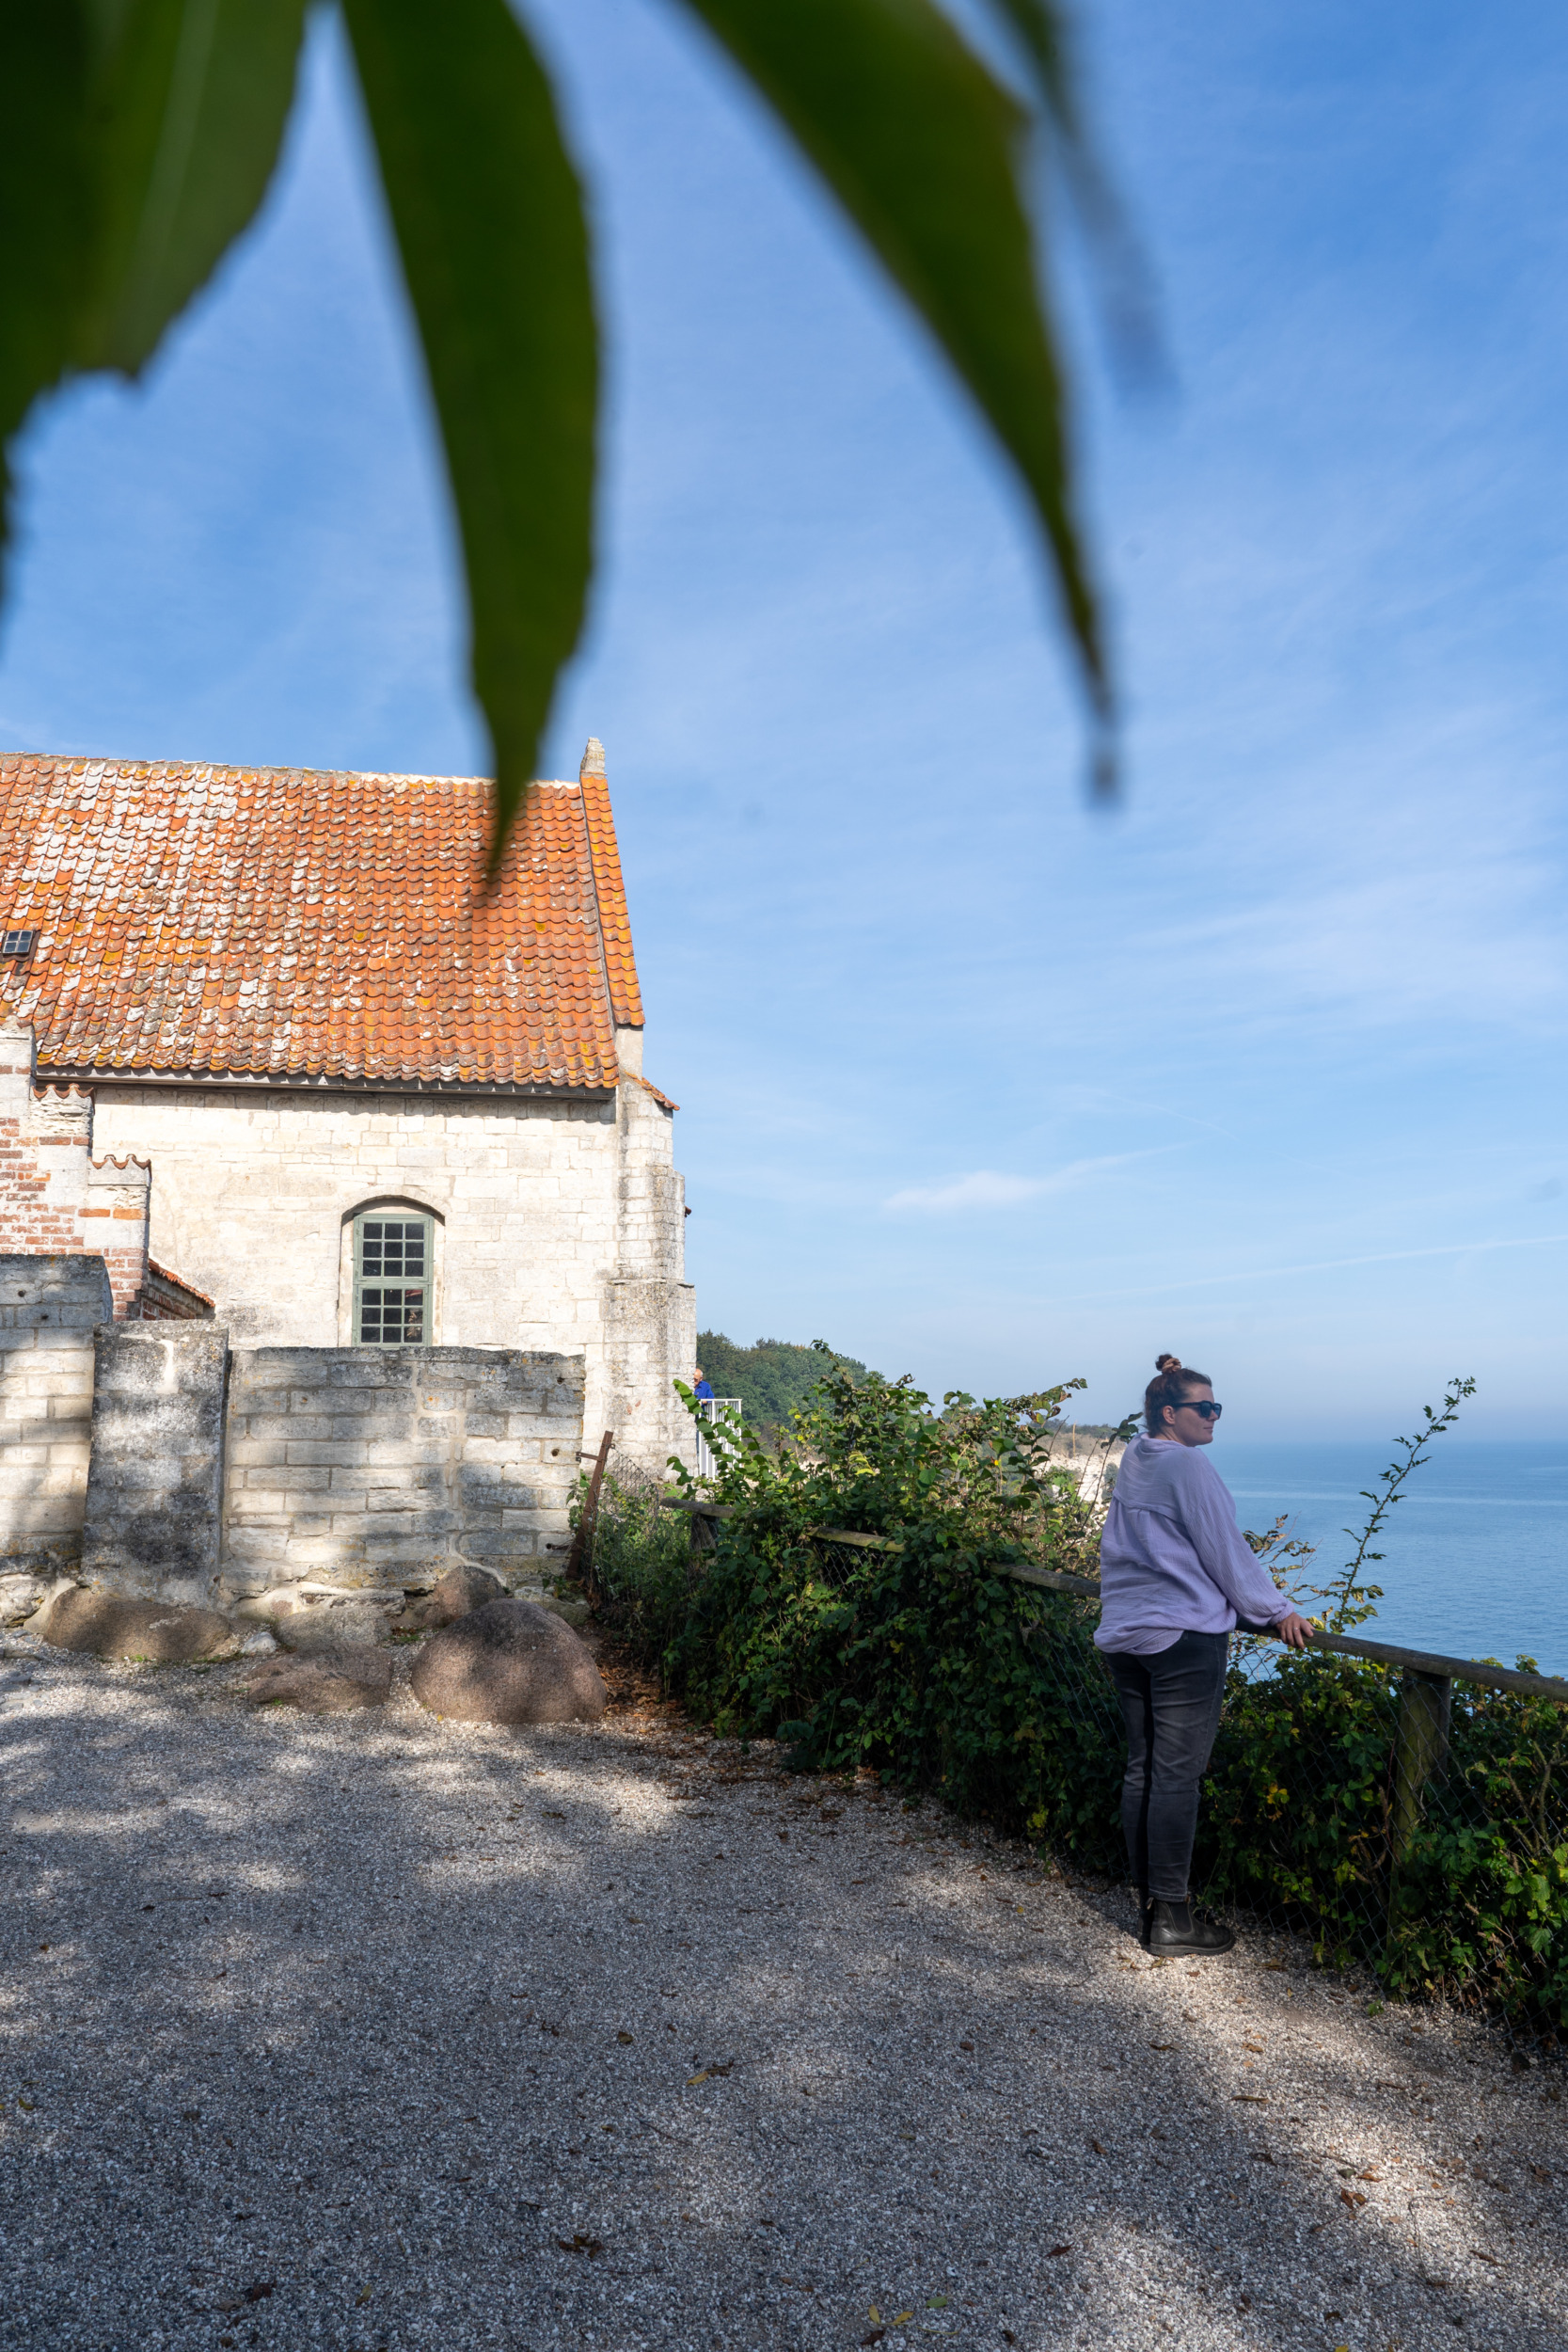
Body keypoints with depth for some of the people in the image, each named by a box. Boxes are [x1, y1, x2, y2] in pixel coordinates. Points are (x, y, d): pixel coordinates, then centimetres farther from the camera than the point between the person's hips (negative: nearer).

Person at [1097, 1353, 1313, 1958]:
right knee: (1177, 1777, -4)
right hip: (1183, 1636, -8)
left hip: (1124, 1634, 8)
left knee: (1141, 1771, 11)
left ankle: (1149, 1903, 18)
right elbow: (1226, 1552, -10)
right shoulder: (1189, 1465, -12)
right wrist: (1277, 1612, 0)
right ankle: (1171, 1919, 1)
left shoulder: (1132, 1463, 13)